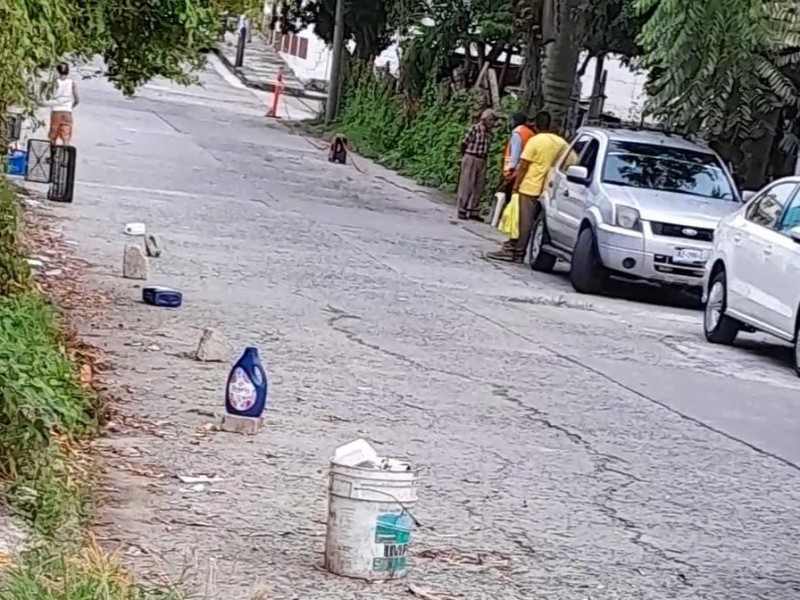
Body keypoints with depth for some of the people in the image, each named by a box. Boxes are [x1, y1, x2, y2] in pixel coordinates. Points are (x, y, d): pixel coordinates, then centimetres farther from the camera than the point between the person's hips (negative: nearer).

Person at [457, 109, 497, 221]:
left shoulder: (489, 132, 5)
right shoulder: (475, 128, -14)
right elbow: (464, 143, -5)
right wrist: (465, 156, 7)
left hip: (482, 161, 6)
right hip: (471, 159, -6)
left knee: (479, 188, 9)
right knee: (467, 186, -1)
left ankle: (473, 212, 16)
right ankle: (462, 211, 4)